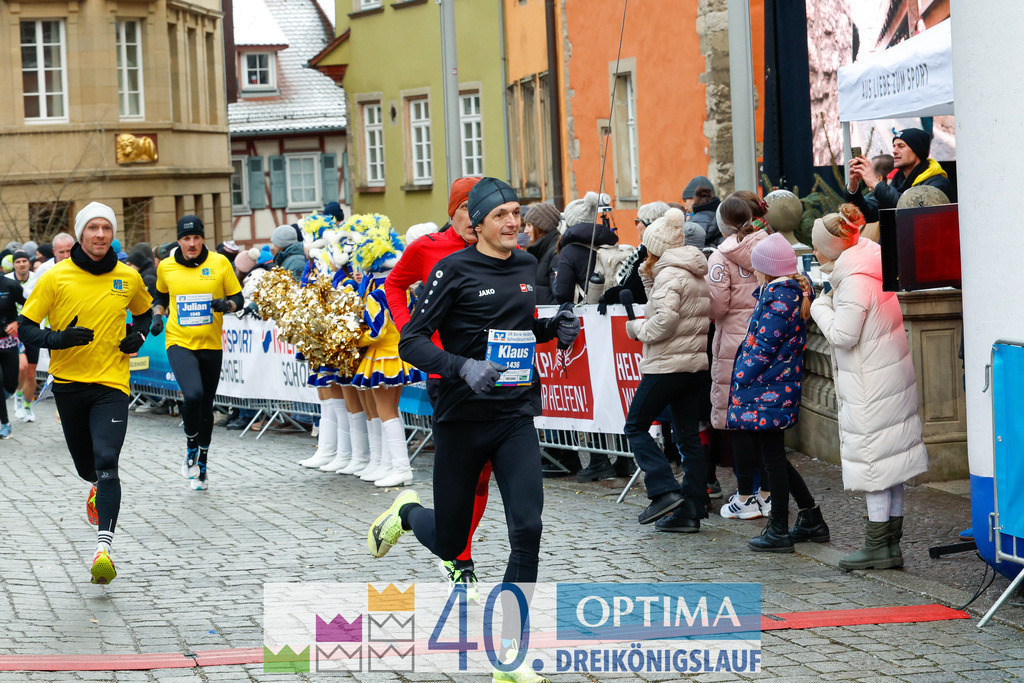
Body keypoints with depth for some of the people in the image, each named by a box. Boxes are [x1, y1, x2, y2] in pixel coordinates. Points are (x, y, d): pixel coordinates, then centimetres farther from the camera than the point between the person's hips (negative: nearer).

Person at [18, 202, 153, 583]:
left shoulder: (129, 278, 2)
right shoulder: (57, 277, -5)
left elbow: (144, 312, 22)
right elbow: (25, 327, -3)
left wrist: (138, 336, 1)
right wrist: (58, 339, -21)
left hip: (112, 384, -1)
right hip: (68, 382, 1)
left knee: (106, 463, -19)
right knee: (86, 466, 16)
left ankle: (104, 548, -25)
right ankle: (99, 489, 55)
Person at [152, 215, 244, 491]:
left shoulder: (220, 263, -1)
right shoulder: (166, 267, 2)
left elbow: (238, 299, 4)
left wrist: (227, 305, -17)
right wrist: (157, 315, 2)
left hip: (211, 344, 1)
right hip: (179, 343, -1)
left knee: (206, 407, 11)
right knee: (193, 395, -25)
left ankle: (201, 466, 29)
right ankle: (191, 447, 2)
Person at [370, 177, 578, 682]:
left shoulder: (528, 266, 7)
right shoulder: (454, 271, -10)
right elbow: (412, 340, -12)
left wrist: (556, 328, 2)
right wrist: (463, 368, -27)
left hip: (516, 417, 3)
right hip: (462, 419, -3)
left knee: (527, 528, -13)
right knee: (449, 543, 8)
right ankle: (407, 513, 45)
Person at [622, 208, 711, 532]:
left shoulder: (669, 274, -14)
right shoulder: (698, 274, 15)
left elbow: (665, 320, -24)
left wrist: (637, 328, -6)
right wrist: (650, 277, 15)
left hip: (666, 365, -9)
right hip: (697, 363, 9)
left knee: (636, 426, 2)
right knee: (688, 435, 9)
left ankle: (665, 490, -12)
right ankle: (691, 509, 9)